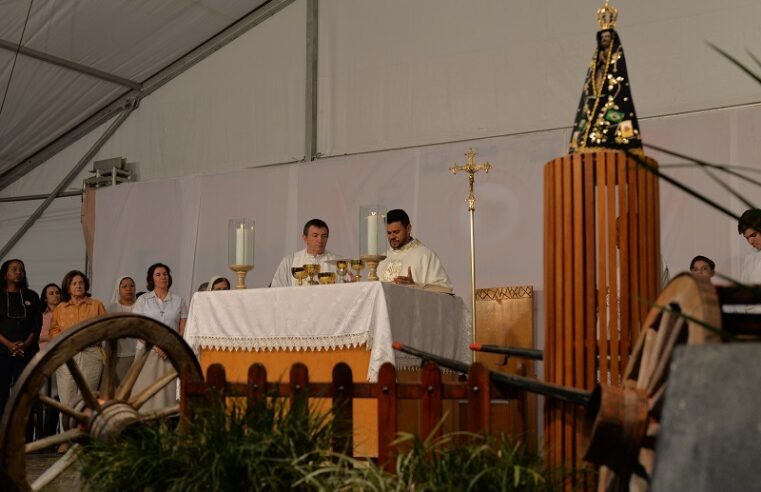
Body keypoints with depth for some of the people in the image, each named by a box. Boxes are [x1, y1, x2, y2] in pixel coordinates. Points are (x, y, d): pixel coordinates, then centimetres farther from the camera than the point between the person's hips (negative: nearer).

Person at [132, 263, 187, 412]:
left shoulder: (178, 301, 12)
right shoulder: (143, 300, 9)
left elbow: (183, 331, 8)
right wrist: (155, 345, -12)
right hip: (147, 351, -1)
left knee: (168, 392, -5)